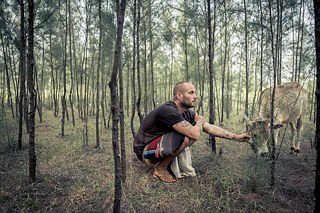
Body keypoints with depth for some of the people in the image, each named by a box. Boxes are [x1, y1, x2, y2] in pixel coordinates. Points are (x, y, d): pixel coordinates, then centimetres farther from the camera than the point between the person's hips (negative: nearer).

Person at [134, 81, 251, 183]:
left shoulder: (187, 113, -1)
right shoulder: (168, 110, -28)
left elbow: (210, 127, 3)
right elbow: (195, 134, -33)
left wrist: (235, 136, 2)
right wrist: (199, 122, -11)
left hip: (160, 144, 9)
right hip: (145, 151, -8)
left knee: (196, 130, 2)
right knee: (188, 135, -28)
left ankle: (167, 161, 9)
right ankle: (160, 169, -8)